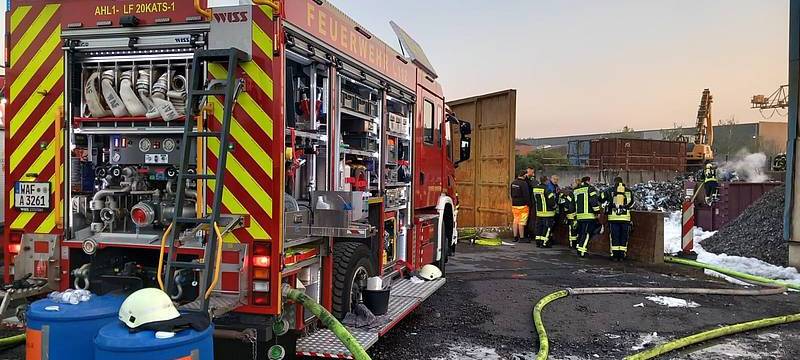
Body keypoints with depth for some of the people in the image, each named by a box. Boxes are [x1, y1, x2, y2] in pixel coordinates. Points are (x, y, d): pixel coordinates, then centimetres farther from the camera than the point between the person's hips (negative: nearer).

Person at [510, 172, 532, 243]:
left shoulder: (513, 183, 10)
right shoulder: (524, 183, -16)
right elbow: (526, 195, -16)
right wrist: (529, 204, -6)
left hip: (514, 204, 8)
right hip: (522, 205, -8)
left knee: (515, 221, 12)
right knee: (521, 222, -4)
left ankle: (515, 237, 15)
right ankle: (521, 237, -1)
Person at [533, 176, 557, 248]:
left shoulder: (535, 188, 4)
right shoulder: (546, 189, -19)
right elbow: (551, 200, -19)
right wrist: (554, 206, -1)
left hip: (538, 212, 7)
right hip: (547, 212, -7)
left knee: (539, 226, 14)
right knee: (547, 227, 0)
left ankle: (538, 241, 18)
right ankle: (544, 243, 0)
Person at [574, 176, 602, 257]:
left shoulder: (576, 190, 17)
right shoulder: (590, 188, -3)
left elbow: (574, 203, 21)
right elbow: (594, 200, -13)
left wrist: (575, 215, 26)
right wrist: (597, 211, -9)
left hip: (579, 216, 6)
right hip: (589, 215, -6)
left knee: (580, 232, 18)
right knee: (586, 233, -3)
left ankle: (579, 247, 21)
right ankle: (582, 251, -5)